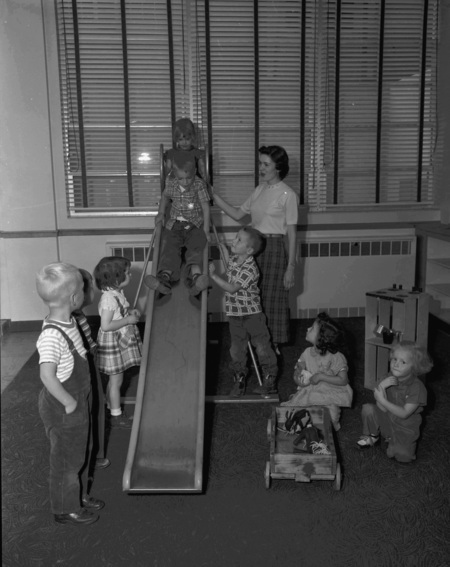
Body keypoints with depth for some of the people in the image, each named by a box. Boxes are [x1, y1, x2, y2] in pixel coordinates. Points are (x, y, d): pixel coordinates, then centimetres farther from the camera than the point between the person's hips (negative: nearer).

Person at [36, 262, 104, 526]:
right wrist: (69, 403, -24)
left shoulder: (69, 321, -1)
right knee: (66, 459, 11)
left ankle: (78, 496, 44)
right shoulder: (52, 336, -30)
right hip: (62, 409, -9)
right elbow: (47, 376, -36)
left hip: (79, 401, 9)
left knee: (76, 454, 25)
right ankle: (66, 509, 30)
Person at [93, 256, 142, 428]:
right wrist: (128, 320, -24)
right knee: (116, 380, 3)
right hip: (112, 344, -9)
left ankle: (111, 408, 34)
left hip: (121, 341, 9)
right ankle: (116, 416, 15)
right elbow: (106, 325, -29)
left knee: (114, 379, 20)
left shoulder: (117, 293, 4)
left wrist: (130, 312, 3)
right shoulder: (109, 298, -27)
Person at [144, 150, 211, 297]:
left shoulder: (199, 184, -8)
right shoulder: (171, 183, 1)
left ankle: (195, 279, -45)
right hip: (174, 224, 3)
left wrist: (206, 228, -14)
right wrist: (161, 212, 12)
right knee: (169, 248, -19)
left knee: (195, 248, -24)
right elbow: (165, 196, 24)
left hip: (195, 225, -2)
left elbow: (205, 206, -9)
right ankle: (164, 279, -38)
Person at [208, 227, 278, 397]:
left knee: (262, 347, 2)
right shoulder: (234, 259, 2)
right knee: (236, 349, 10)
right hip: (235, 314, 7)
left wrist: (213, 275, -20)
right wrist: (222, 246, 25)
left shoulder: (250, 269, -22)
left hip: (252, 313, -7)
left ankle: (270, 380, 14)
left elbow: (231, 288, -24)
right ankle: (239, 380, 23)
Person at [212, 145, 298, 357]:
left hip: (274, 248, -6)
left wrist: (291, 266, -11)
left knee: (272, 299, 0)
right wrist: (214, 196, 8)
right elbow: (237, 214, 16)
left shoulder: (287, 194, -8)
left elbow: (292, 234, -9)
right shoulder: (259, 189, 11)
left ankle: (273, 345, 14)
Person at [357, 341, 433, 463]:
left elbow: (404, 414, -25)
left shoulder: (417, 388, -21)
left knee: (402, 456, -22)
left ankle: (393, 442, 13)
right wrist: (381, 386, -29)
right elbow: (382, 409, -13)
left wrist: (383, 400, -29)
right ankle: (371, 437, 7)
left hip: (405, 428, -3)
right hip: (386, 420, 3)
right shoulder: (388, 379, -9)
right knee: (368, 408, -21)